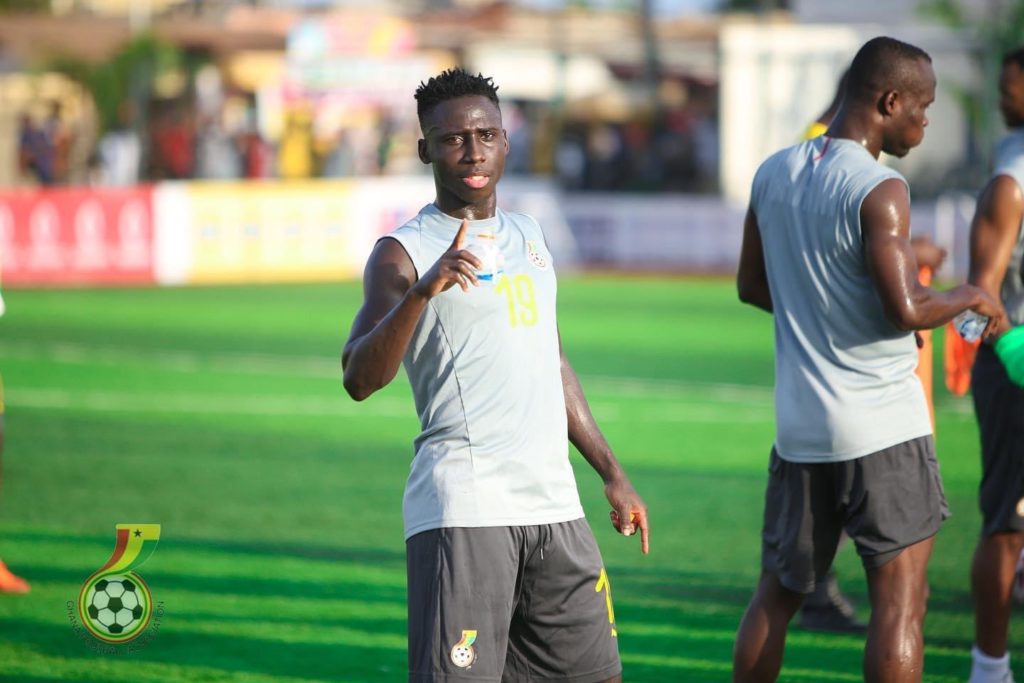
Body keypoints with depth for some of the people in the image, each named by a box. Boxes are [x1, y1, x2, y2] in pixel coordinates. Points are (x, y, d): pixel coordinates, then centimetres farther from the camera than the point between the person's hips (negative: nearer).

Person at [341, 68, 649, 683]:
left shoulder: (528, 236, 17)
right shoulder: (405, 252, -4)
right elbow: (360, 379, -18)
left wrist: (612, 474, 26)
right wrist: (422, 291, -33)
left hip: (554, 504, 7)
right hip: (463, 510, -7)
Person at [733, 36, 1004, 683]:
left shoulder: (775, 174, 7)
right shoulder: (879, 190, -16)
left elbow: (751, 285, 18)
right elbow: (907, 309, -23)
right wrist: (970, 298, -5)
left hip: (799, 428, 7)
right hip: (883, 428, -7)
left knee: (777, 594, 16)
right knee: (900, 600, -4)